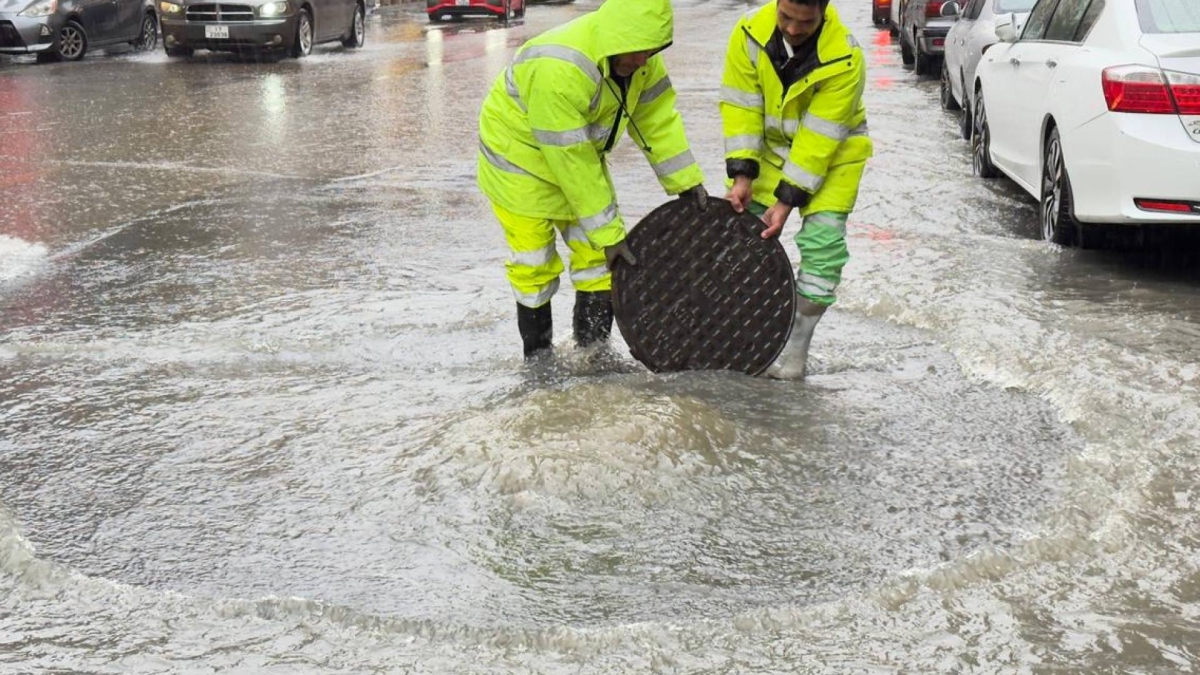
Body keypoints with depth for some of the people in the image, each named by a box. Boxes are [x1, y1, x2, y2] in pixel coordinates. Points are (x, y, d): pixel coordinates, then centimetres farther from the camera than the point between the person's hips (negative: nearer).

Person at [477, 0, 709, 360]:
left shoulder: (638, 57, -16)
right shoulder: (558, 70, -39)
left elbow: (657, 118, -3)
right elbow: (570, 163, -35)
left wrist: (687, 182, -5)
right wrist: (609, 234, -29)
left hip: (578, 153, 7)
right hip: (519, 155, -7)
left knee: (597, 256, 3)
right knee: (534, 264, -2)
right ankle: (538, 358, 15)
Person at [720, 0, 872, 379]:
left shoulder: (844, 59, -30)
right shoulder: (750, 33, -20)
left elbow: (819, 138, -28)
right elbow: (741, 107, -16)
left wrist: (788, 200, -27)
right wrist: (742, 174, -22)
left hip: (831, 152, -4)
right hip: (770, 145, 4)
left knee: (822, 243, -12)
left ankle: (795, 350, -4)